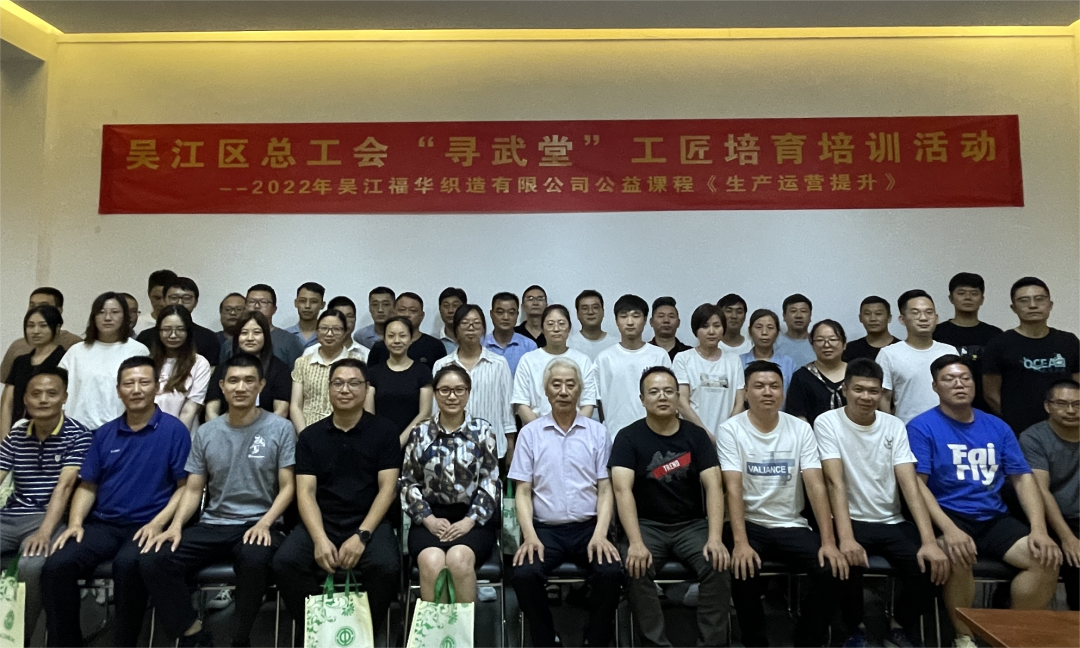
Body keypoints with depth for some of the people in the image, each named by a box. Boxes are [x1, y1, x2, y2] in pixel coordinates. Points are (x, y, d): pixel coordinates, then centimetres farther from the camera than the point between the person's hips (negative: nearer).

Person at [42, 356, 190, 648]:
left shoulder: (174, 430, -4)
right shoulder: (104, 433, 12)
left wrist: (157, 523, -17)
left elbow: (185, 487, -6)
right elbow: (87, 486, 15)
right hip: (102, 524, 5)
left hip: (146, 527, -5)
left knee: (127, 564, -33)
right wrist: (75, 523, -2)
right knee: (56, 565, -20)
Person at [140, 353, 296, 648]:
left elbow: (287, 487, -3)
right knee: (151, 560, -19)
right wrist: (176, 525, -8)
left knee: (255, 560, -37)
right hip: (211, 525, 4)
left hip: (257, 524, -4)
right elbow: (193, 490, 11)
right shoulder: (206, 433, 9)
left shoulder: (280, 428, -2)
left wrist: (264, 523, -19)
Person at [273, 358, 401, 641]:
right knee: (284, 562, -24)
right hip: (322, 523, 2)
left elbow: (387, 488, -4)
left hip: (369, 522, -2)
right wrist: (320, 538, -17)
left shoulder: (384, 431, 1)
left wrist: (362, 535, -16)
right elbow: (305, 492, 0)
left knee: (387, 566, -30)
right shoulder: (310, 436, 7)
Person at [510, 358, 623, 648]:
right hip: (545, 529, 0)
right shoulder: (530, 433, 6)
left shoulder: (598, 432, 7)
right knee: (524, 575, -26)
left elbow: (605, 490, 4)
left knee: (611, 573, -26)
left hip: (589, 527, 0)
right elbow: (523, 492, 3)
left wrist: (600, 535, -11)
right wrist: (530, 535, -12)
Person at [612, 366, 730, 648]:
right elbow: (623, 490, -15)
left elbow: (713, 486, -6)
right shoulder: (628, 437, -4)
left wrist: (715, 537, -21)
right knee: (635, 569, -29)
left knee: (718, 566, -25)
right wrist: (636, 542, -29)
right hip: (647, 525, -1)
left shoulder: (696, 435, 2)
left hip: (692, 524, 2)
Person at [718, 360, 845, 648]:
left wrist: (829, 542, -16)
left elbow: (816, 485, -6)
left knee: (831, 569, -21)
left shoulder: (801, 429, 1)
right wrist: (741, 542, -26)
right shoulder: (730, 430, -7)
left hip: (791, 526, 3)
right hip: (749, 524, -2)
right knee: (744, 569, -30)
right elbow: (733, 489, -15)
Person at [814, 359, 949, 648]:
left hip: (891, 522, 4)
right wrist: (846, 538, -30)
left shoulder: (894, 426, 2)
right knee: (846, 561, -32)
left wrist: (929, 541, -20)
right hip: (850, 521, -3)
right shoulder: (827, 423, -8)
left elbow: (910, 484, -7)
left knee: (933, 565, -21)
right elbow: (835, 482, -18)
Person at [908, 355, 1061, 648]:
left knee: (1047, 559, -17)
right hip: (947, 517, -5)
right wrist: (949, 529, -25)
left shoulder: (997, 427, 11)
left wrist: (1039, 530, -6)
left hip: (995, 519, 5)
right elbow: (916, 483, -13)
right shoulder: (922, 426, -5)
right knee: (958, 558, -33)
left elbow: (1023, 478, 9)